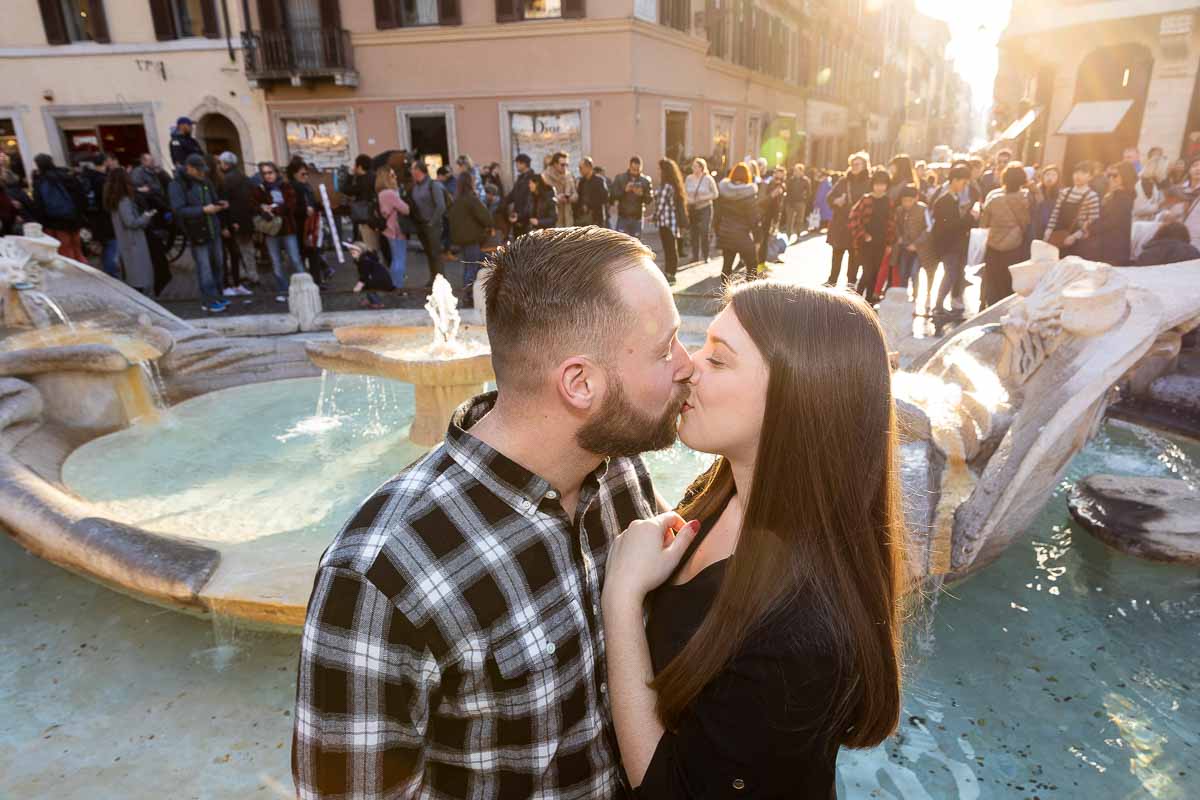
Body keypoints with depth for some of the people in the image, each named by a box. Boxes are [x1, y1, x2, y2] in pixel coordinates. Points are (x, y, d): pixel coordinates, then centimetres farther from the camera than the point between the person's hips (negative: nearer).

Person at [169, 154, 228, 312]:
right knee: (204, 268, -4)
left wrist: (219, 204, 1)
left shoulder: (205, 181, 12)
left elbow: (214, 199, 25)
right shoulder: (177, 185, -9)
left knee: (217, 264, 11)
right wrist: (203, 210, -26)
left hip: (213, 230, 7)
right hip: (197, 233, -7)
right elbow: (179, 210, -17)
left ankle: (216, 297, 22)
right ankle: (210, 301, 1)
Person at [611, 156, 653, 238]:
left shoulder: (645, 181, 3)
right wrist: (624, 190, -19)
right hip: (623, 218, -1)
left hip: (637, 218, 1)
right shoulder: (619, 178, 1)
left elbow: (649, 198, 0)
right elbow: (612, 196, -5)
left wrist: (642, 194, -20)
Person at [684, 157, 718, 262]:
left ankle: (706, 256, 3)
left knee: (705, 233, -9)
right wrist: (688, 199, -12)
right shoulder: (689, 178, 3)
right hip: (691, 209, 3)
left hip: (705, 209, -3)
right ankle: (695, 256, 14)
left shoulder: (708, 179, -6)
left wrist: (702, 198, -15)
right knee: (693, 233, 4)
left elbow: (715, 194, -3)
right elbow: (684, 192, 9)